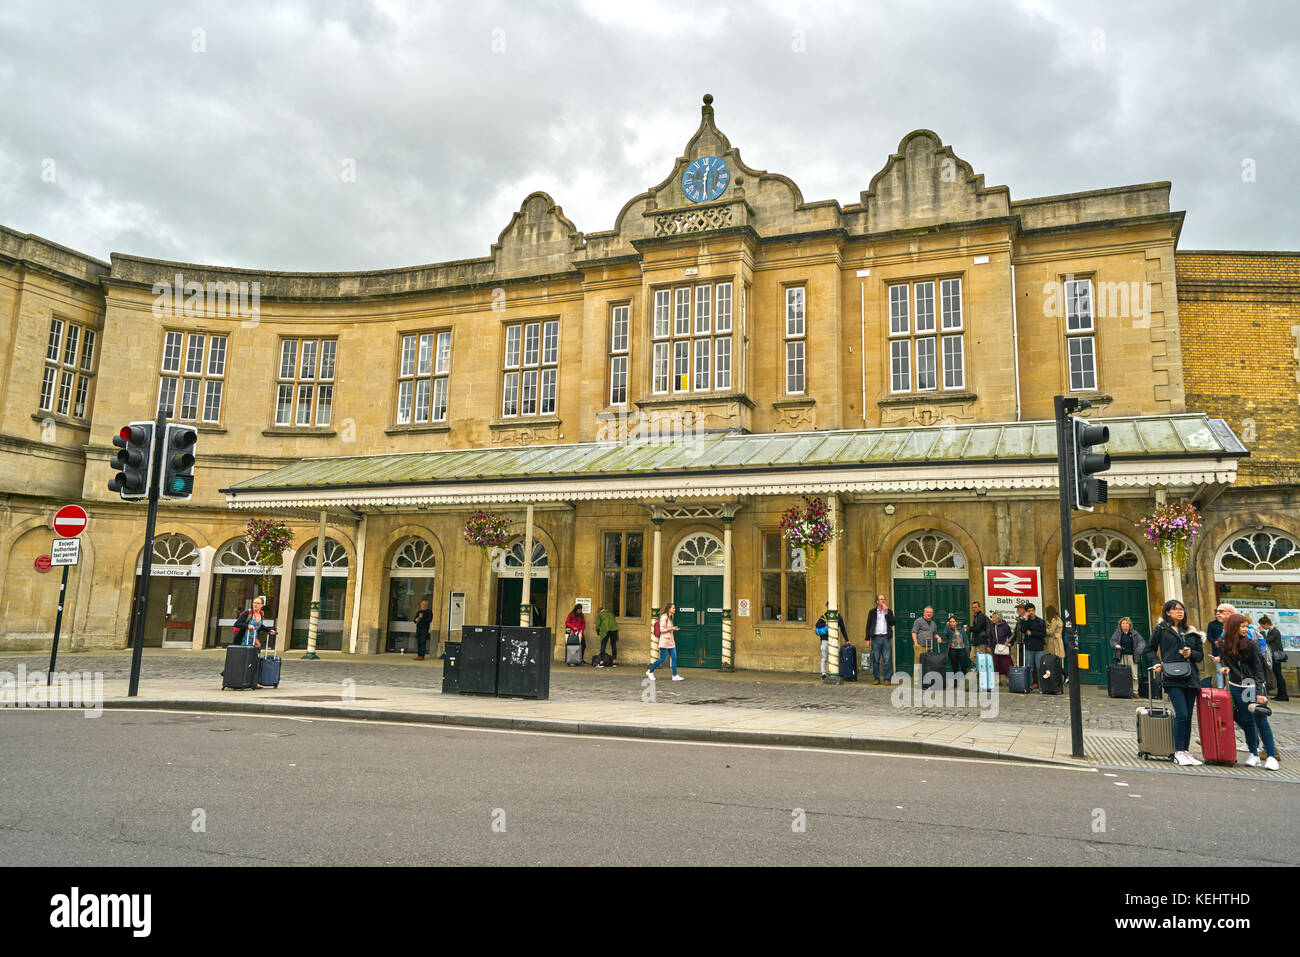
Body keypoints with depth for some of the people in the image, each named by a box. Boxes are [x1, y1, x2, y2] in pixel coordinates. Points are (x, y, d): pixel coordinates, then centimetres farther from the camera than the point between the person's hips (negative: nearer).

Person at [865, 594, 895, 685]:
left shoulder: (889, 611, 11)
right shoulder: (873, 612, 8)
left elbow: (892, 623, 0)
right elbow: (868, 625, 6)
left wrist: (886, 613, -7)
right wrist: (867, 639, 0)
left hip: (886, 637, 0)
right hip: (876, 638, 0)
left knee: (887, 660, -3)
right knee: (876, 660, 1)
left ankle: (887, 679, 3)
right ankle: (876, 678, 9)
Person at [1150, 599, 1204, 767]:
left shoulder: (1191, 632, 17)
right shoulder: (1161, 629, 6)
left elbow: (1200, 655, 19)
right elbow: (1151, 649, 13)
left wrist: (1191, 654, -2)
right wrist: (1158, 663, -2)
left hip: (1190, 678, 4)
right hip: (1172, 679, -4)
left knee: (1188, 717, 5)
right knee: (1182, 715, -11)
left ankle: (1186, 751, 14)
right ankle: (1178, 752, -2)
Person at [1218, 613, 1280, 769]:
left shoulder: (1251, 644, -8)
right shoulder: (1224, 645, 2)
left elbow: (1258, 669, -8)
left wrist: (1260, 692, -12)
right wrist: (1225, 668, -5)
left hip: (1254, 686, -3)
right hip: (1236, 688, 3)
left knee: (1261, 722, -3)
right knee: (1247, 721, 5)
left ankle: (1272, 756, 3)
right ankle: (1253, 754, 13)